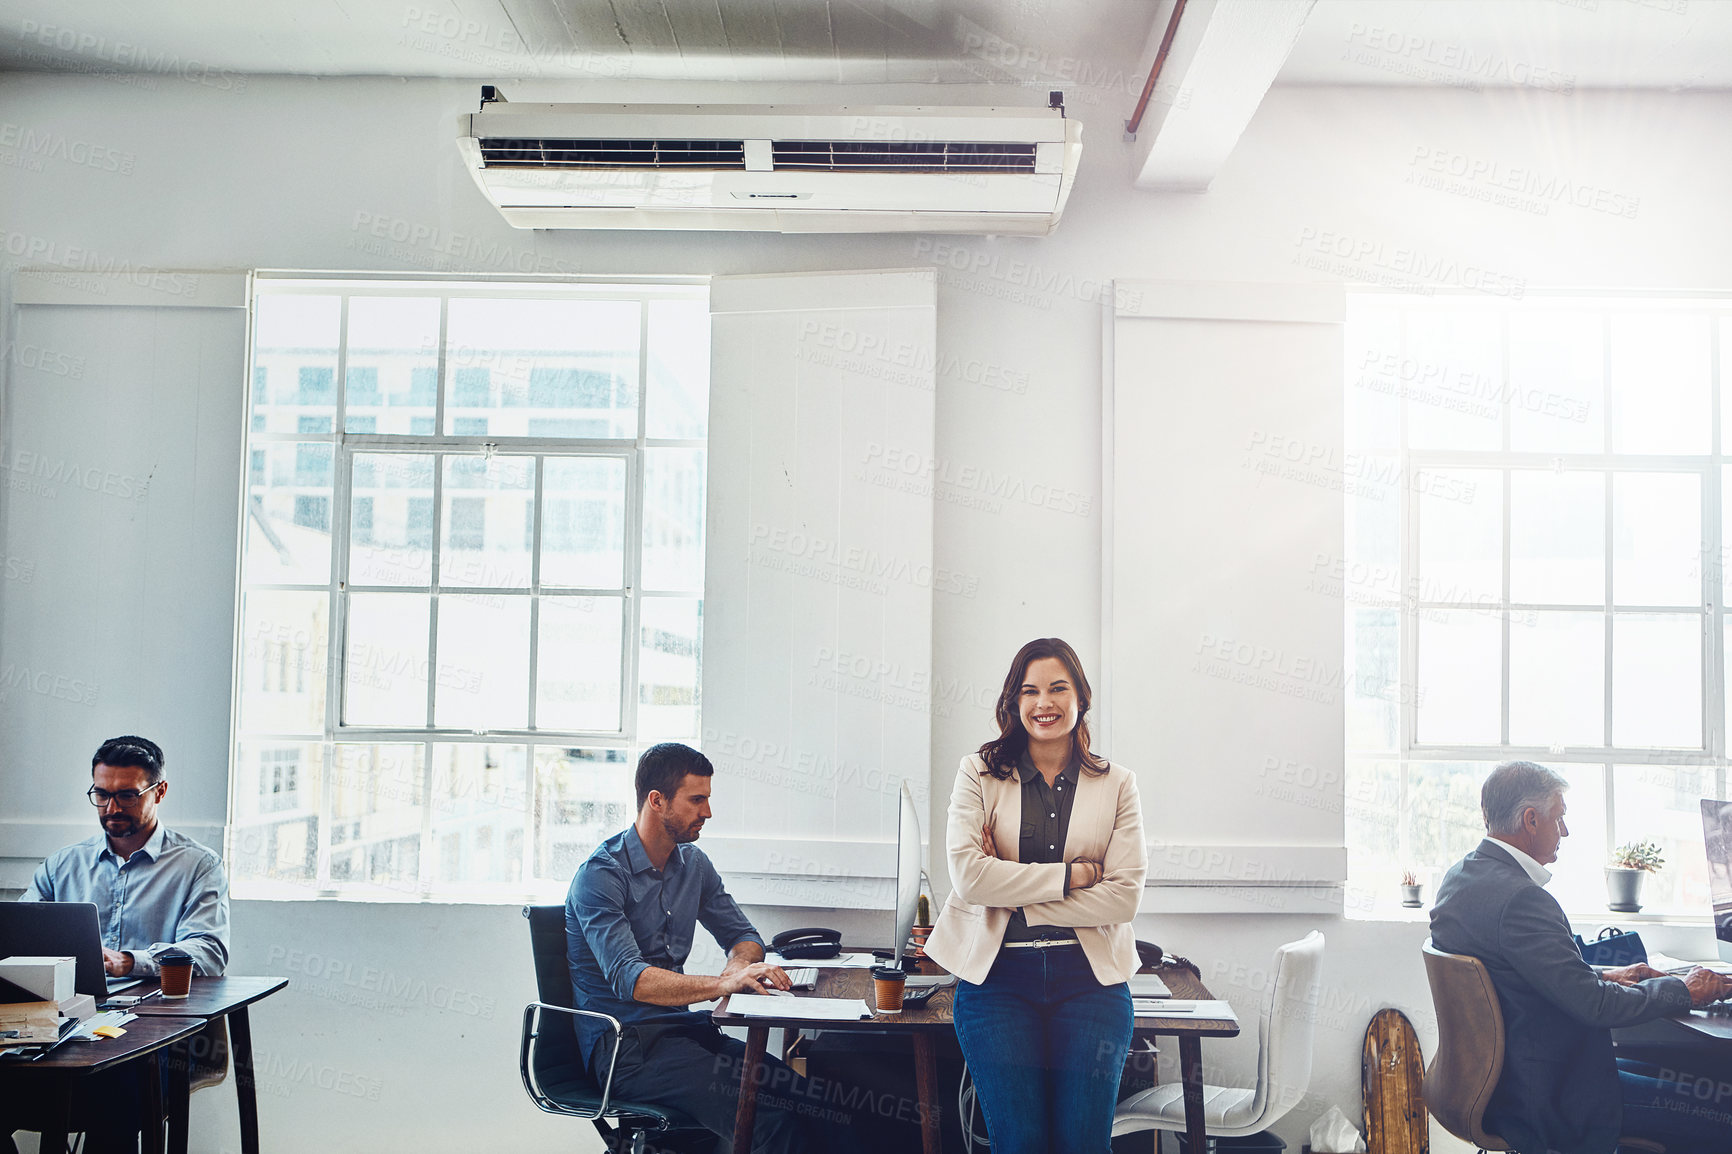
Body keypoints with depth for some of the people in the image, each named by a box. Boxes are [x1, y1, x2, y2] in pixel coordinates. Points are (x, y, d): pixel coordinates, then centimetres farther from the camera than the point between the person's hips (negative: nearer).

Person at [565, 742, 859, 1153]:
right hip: (626, 1048, -7)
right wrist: (722, 984, -36)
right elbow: (628, 979, -25)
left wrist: (738, 968, -6)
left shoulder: (694, 864, 11)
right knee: (769, 1119, -28)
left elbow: (744, 937, 19)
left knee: (814, 1102, -18)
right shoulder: (601, 875, -13)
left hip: (685, 1028, 7)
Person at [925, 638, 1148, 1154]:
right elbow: (968, 875, -8)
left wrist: (1013, 892, -8)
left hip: (1090, 979, 1)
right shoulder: (979, 773, 6)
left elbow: (1124, 896, -3)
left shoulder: (1117, 784, 8)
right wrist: (1070, 875, -10)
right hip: (997, 976, -1)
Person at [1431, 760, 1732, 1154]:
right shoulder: (1520, 898, -24)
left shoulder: (1459, 877, 6)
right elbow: (1593, 1004, -22)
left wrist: (1603, 976, 12)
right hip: (1547, 1099, -10)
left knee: (1669, 1073, 21)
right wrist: (1683, 990, -7)